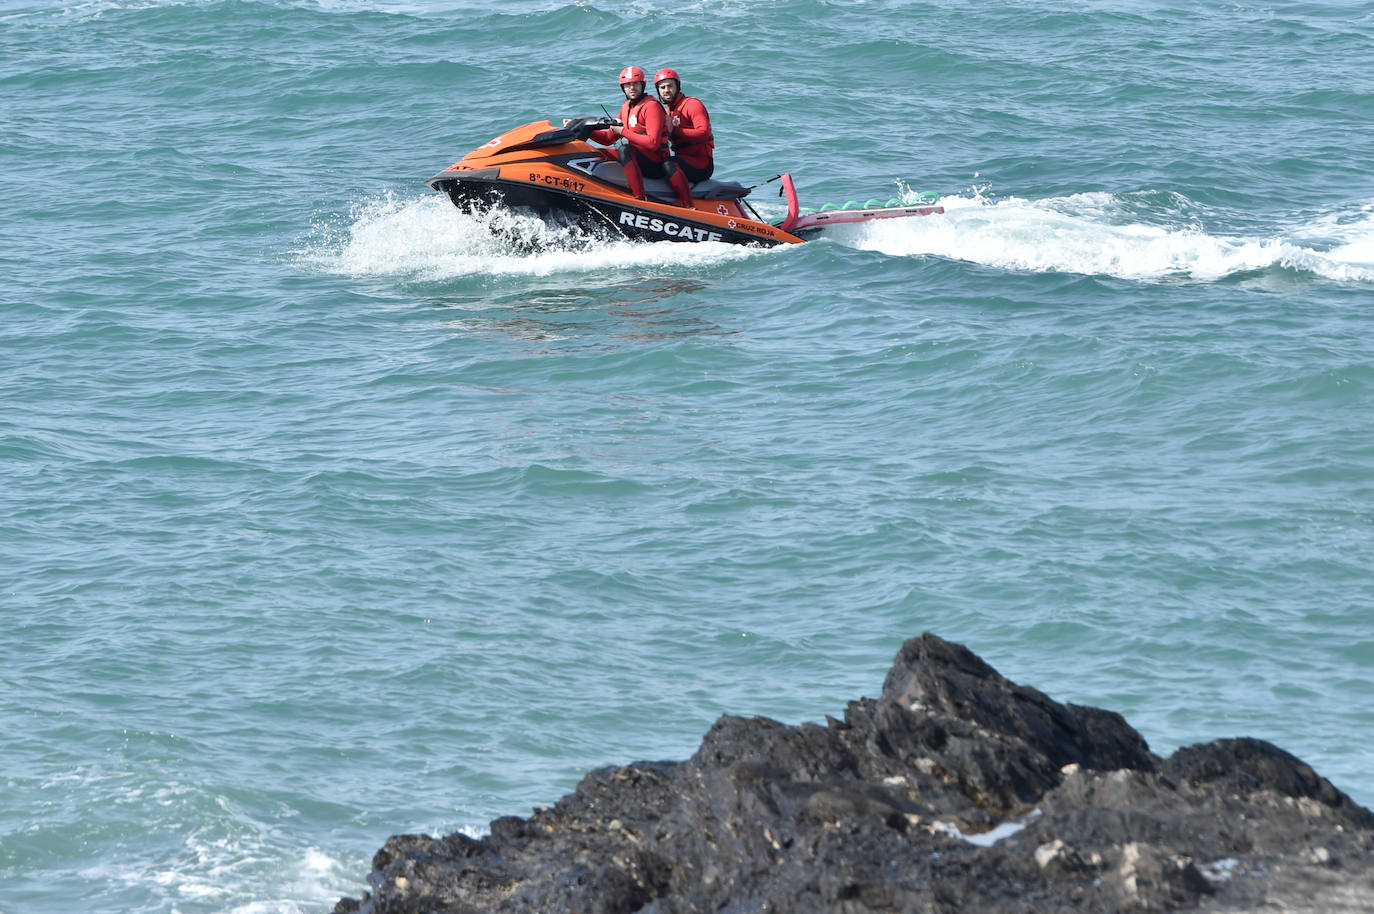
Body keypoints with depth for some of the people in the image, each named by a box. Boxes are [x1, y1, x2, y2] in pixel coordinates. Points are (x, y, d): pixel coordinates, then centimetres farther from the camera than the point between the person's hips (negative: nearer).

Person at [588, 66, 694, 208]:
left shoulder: (651, 106, -7)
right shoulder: (626, 107, 16)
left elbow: (653, 143, -18)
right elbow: (608, 139, 22)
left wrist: (624, 132, -14)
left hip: (656, 163, -7)